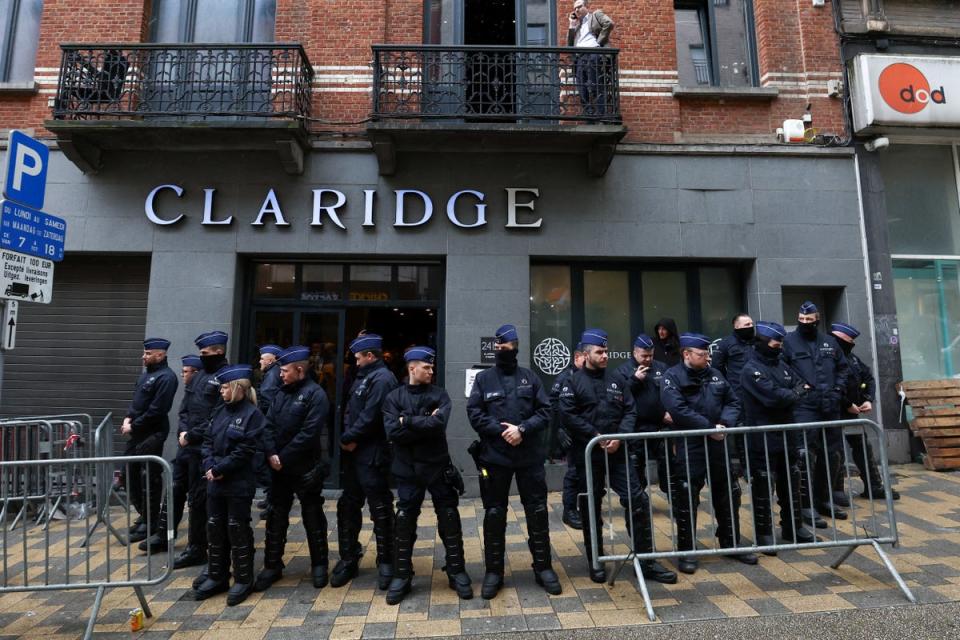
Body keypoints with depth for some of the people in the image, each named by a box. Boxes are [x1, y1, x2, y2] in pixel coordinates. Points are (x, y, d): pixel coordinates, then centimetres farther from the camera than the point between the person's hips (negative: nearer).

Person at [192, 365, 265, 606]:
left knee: (237, 530, 2)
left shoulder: (252, 414, -13)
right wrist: (209, 466, -6)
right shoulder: (220, 411, 10)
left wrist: (219, 469, -15)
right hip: (215, 482, 7)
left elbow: (244, 451, -18)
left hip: (239, 484, -7)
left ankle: (243, 580, 18)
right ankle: (217, 577, 31)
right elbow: (207, 441, 10)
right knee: (214, 528, 15)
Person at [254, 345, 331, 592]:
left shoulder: (315, 394, -13)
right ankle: (272, 566, 30)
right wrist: (271, 454, -10)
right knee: (275, 517, 14)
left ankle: (319, 565, 24)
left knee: (313, 517, 8)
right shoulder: (281, 393, 11)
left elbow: (309, 433, -20)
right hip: (278, 468, 6)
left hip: (306, 469, -6)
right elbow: (269, 425, 5)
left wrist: (283, 457, -18)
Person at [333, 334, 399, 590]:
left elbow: (370, 417, -22)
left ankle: (385, 562, 18)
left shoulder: (382, 379, -15)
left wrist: (348, 438, -12)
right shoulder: (362, 377, 16)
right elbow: (350, 410, 14)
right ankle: (349, 559, 29)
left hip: (373, 456, -10)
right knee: (348, 506, 16)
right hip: (354, 453, 10)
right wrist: (348, 438, -1)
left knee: (381, 510, 3)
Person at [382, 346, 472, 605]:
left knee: (449, 520, 7)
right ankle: (401, 576, 27)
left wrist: (408, 421, -14)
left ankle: (457, 572, 24)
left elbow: (438, 424, -18)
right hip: (408, 469, 0)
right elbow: (393, 432, -15)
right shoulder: (394, 397, -1)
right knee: (404, 522, 9)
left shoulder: (439, 394, 0)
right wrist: (424, 425, -16)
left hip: (438, 466, 0)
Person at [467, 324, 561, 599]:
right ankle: (493, 571, 24)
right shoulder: (483, 378, 3)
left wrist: (522, 429, -15)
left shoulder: (530, 377, 5)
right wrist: (501, 431, -15)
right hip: (494, 457, -1)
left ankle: (543, 567, 27)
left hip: (530, 456, 1)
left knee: (537, 512, 10)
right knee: (494, 514, 8)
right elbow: (474, 413, -4)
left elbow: (545, 411, 0)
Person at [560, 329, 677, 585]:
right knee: (590, 507, 7)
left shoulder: (617, 380, 9)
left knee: (637, 501, 0)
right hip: (588, 453, -3)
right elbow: (568, 415, -11)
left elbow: (630, 411, 6)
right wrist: (596, 436, -14)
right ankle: (596, 563, 23)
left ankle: (647, 560, 14)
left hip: (617, 451, 3)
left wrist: (619, 437, -10)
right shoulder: (573, 382, -3)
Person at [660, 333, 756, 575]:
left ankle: (731, 544, 35)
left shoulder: (714, 374, 12)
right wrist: (709, 428, -18)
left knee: (728, 495, 17)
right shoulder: (673, 377, -8)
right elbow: (678, 409, -20)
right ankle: (687, 551, 13)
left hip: (718, 444, 6)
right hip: (688, 448, -6)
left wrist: (725, 424, -8)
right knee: (687, 500, -1)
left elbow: (733, 402, 11)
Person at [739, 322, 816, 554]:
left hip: (787, 434, 8)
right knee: (764, 488, 0)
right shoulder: (751, 370, -15)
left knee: (791, 484, 18)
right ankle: (764, 533, 12)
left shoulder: (781, 364, 13)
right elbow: (773, 396, -22)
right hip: (763, 439, -8)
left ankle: (792, 527, 34)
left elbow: (801, 386, 11)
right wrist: (795, 394, -6)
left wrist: (791, 394, -9)